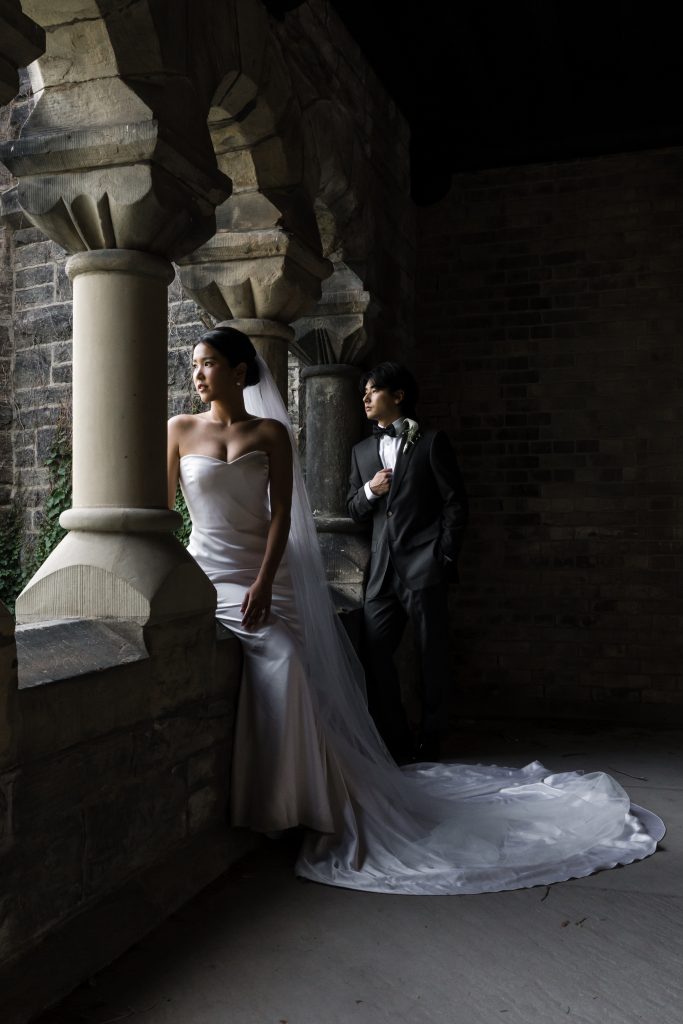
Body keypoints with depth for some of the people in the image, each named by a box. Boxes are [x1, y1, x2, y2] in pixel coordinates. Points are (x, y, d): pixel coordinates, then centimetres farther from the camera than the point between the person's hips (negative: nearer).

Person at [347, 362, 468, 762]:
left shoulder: (432, 442, 2)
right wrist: (370, 490, -3)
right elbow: (354, 510, 18)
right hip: (382, 569, 5)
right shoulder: (362, 451, 18)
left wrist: (445, 560, -7)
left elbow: (456, 503, -1)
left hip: (424, 568, -5)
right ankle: (396, 740, 13)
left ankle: (431, 742, 13)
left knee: (433, 657, 0)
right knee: (375, 652, 0)